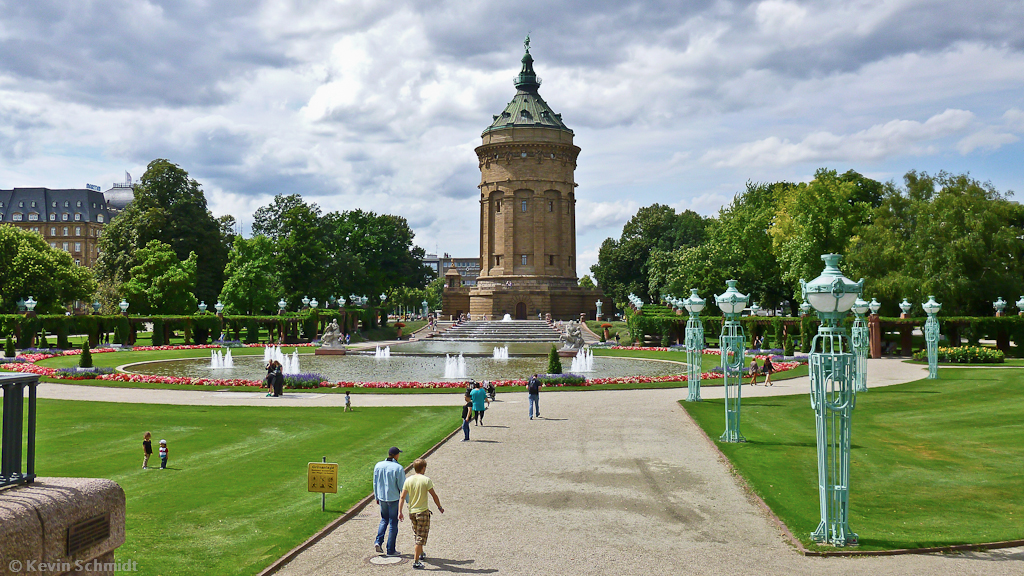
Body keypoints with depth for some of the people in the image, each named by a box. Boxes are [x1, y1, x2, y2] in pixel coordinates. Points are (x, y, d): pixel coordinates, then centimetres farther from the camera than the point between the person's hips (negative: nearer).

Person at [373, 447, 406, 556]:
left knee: (384, 520, 23)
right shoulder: (398, 468, -15)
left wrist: (376, 497, 21)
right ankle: (390, 550, 8)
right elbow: (402, 486, -13)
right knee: (393, 523, 4)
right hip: (394, 499, -5)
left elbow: (375, 483, 9)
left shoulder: (378, 466, 1)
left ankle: (378, 541, 5)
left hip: (382, 498, 5)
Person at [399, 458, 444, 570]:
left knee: (416, 534, 24)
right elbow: (434, 495, -8)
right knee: (421, 537, -1)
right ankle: (416, 562, -5)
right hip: (423, 511, -5)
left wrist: (400, 511, 5)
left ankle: (420, 553, 42)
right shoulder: (426, 480, -12)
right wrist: (440, 507, 5)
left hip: (412, 512, 5)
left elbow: (402, 497, -1)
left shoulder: (408, 480, -1)